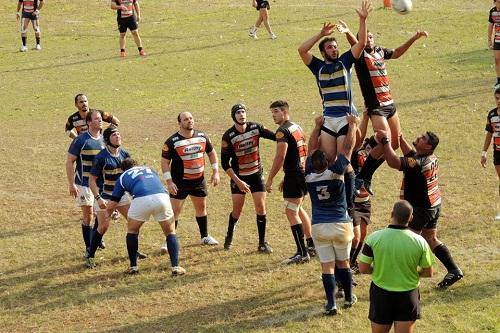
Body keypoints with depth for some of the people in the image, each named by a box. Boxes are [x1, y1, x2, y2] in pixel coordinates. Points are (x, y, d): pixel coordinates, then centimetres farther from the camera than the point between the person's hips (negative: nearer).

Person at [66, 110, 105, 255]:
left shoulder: (103, 139, 4)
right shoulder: (81, 140, -12)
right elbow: (70, 162, -10)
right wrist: (71, 184, -14)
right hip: (84, 183, -5)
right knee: (88, 215, -3)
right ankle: (89, 248, 4)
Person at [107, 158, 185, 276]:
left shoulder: (123, 177, 29)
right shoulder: (149, 170, 38)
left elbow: (111, 205, 27)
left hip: (141, 200, -2)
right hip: (162, 196, 2)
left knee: (132, 230, 25)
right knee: (170, 232, 21)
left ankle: (133, 267, 26)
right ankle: (175, 267, 11)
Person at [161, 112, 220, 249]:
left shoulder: (202, 136, 1)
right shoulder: (172, 141, -14)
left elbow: (211, 152, 12)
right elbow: (165, 162, -12)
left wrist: (215, 172, 6)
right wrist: (169, 181, -19)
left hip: (199, 180, 5)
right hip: (180, 182, -5)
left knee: (201, 207, 16)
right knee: (174, 210, -8)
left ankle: (205, 236, 32)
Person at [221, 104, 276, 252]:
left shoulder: (256, 127, -8)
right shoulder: (228, 136, -15)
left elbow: (276, 137, -11)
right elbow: (225, 163, -12)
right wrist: (238, 182, -16)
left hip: (256, 174, 2)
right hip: (238, 177, -2)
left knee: (261, 208, -4)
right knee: (237, 211, 3)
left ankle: (262, 243, 7)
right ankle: (229, 237, 30)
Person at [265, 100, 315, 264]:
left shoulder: (283, 131, -13)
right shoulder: (296, 128, 16)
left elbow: (280, 157, -20)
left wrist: (270, 179, -14)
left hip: (294, 175, -10)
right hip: (303, 173, 10)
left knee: (291, 212, -7)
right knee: (298, 209, 23)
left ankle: (302, 253, -8)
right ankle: (311, 244, 29)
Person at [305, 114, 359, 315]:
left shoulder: (309, 175, -5)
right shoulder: (335, 172, -14)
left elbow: (312, 148, 8)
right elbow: (348, 147, -6)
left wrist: (318, 126, 17)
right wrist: (352, 125, 6)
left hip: (319, 227, 1)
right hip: (341, 225, -1)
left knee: (327, 266, 2)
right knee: (343, 263, 14)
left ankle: (331, 304, -3)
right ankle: (349, 298, 26)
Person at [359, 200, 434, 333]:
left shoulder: (374, 238, -14)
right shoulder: (420, 242, -13)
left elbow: (363, 269, -6)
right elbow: (428, 272, -2)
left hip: (381, 294, 0)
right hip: (408, 296, 0)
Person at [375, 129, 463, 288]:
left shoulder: (419, 163, -28)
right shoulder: (431, 158, 0)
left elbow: (394, 162, -37)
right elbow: (411, 155, 20)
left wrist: (385, 141, -29)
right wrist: (400, 139, 13)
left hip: (420, 208, -9)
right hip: (434, 205, 9)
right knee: (431, 240, 21)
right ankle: (454, 270, 23)